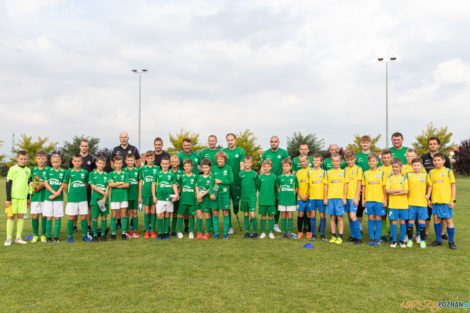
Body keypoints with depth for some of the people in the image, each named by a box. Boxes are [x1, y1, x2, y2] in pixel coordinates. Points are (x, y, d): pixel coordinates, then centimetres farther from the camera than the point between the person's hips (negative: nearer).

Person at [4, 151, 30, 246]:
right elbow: (8, 184, -3)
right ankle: (8, 238, 8)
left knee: (21, 216, 4)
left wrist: (28, 198, 16)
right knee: (11, 216, 0)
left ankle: (18, 237, 12)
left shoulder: (28, 170, 10)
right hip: (13, 197, -3)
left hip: (23, 197, 3)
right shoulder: (13, 169, -2)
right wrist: (8, 199, -8)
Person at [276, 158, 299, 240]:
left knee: (290, 216, 2)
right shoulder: (280, 177, 2)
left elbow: (296, 188, 9)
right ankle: (283, 232, 16)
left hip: (291, 200, 0)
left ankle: (289, 232, 11)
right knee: (283, 216, 6)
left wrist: (292, 195, 0)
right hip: (282, 200, 1)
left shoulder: (294, 177, 2)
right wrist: (282, 195, 0)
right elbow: (278, 188, 10)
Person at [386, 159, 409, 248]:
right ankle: (393, 241, 11)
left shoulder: (404, 178, 3)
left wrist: (394, 192, -10)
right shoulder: (389, 178, 6)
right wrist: (399, 190, -10)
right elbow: (387, 190, -5)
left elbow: (406, 191, -7)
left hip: (403, 204, 0)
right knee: (394, 222, 1)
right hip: (393, 204, 0)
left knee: (403, 222, 4)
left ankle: (402, 241, 16)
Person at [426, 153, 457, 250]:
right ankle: (438, 240, 20)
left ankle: (451, 241, 12)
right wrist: (428, 198, 2)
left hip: (446, 200, -3)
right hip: (435, 200, 4)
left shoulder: (448, 171, 0)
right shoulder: (431, 172, 8)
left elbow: (453, 186, -1)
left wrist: (453, 200, -6)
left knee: (449, 219, 0)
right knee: (436, 218, 8)